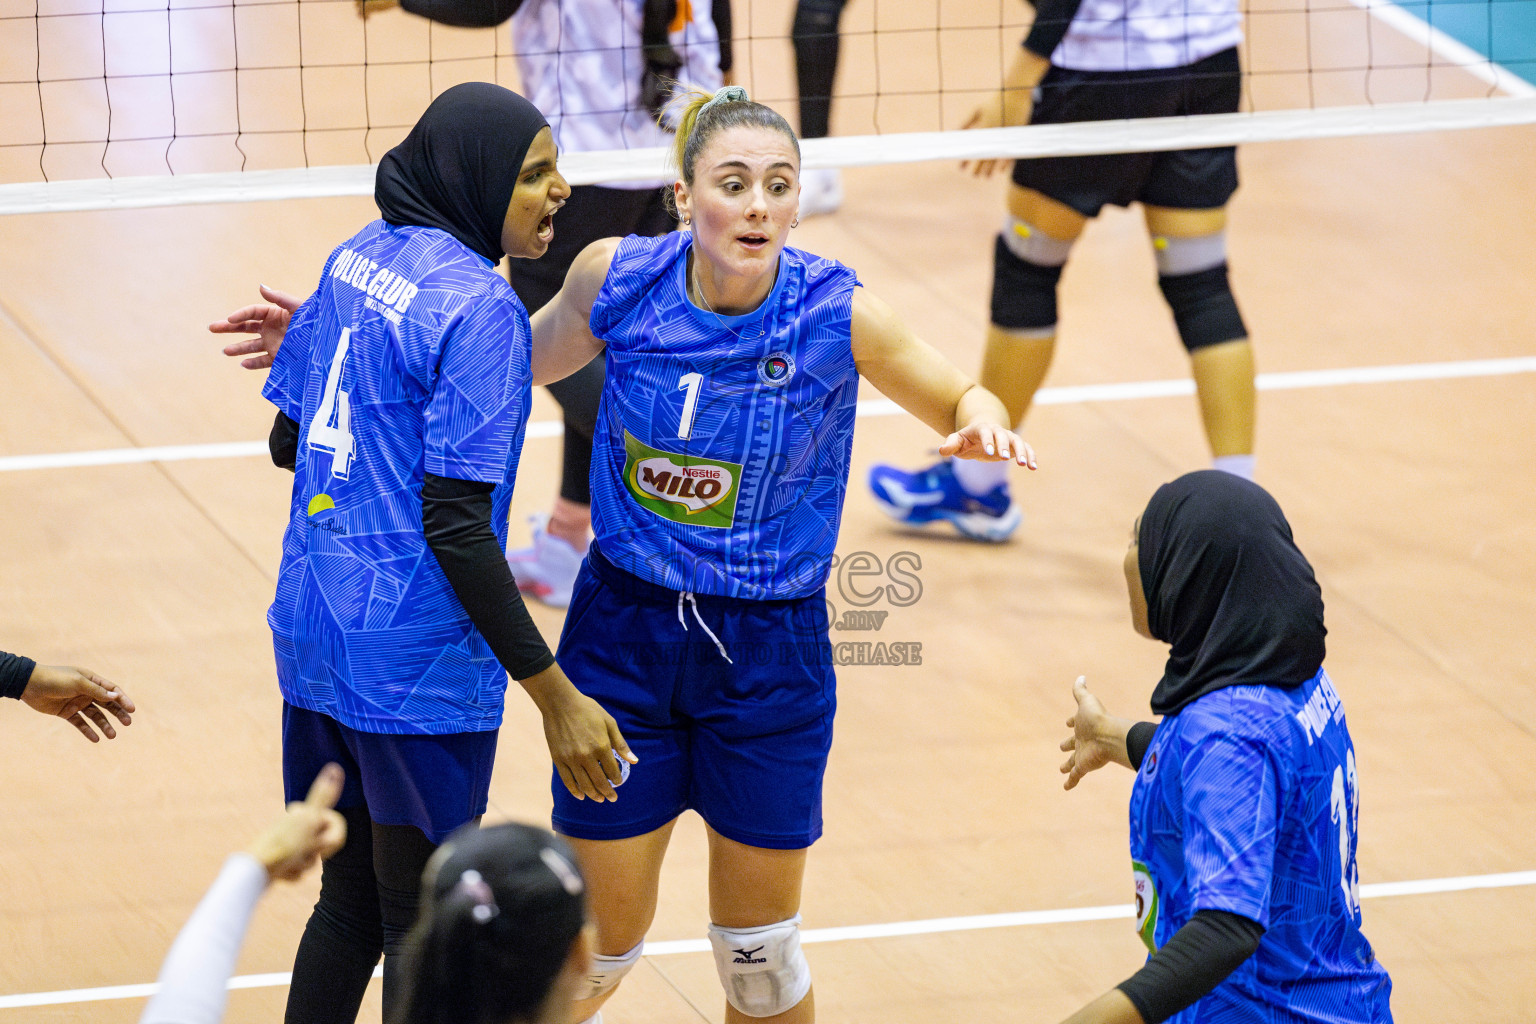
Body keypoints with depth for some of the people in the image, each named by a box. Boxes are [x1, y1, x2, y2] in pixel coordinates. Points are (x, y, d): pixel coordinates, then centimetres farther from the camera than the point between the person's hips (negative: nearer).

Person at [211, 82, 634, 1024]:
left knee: (349, 905, 17)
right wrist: (555, 695, -19)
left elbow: (288, 442, 16)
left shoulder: (355, 260, 7)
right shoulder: (480, 307, -18)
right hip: (417, 663, -8)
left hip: (313, 629, 8)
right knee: (426, 931, 2)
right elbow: (456, 526, -21)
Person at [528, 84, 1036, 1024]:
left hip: (769, 654, -1)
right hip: (623, 631, 1)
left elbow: (958, 401, -1)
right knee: (599, 943, 6)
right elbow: (533, 356, 9)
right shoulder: (618, 279, -12)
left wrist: (983, 421, -24)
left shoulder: (838, 313, -16)